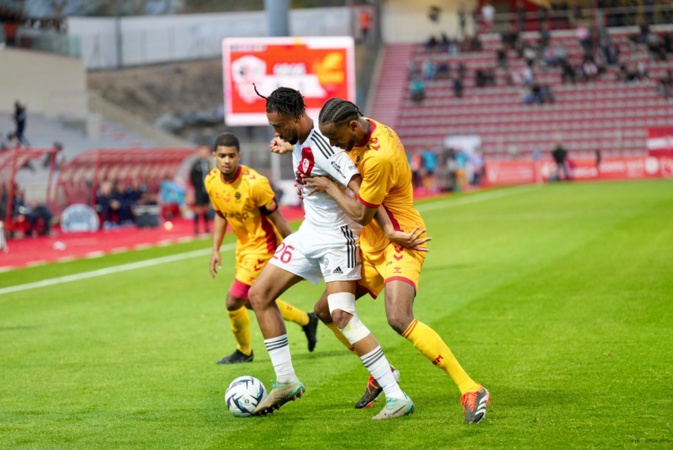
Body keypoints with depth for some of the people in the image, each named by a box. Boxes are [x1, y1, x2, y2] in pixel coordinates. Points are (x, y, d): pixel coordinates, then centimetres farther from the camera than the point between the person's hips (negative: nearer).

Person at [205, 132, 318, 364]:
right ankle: (306, 320, 41)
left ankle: (244, 352, 18)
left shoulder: (254, 183, -28)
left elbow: (276, 218, -19)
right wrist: (216, 250, 6)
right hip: (243, 245, 8)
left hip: (262, 246, -8)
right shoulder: (211, 181, -8)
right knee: (251, 300, 22)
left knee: (233, 302, -9)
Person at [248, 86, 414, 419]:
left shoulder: (323, 147, -26)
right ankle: (286, 381, 15)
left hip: (336, 236, -9)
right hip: (310, 232, 10)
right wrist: (289, 148, 25)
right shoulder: (299, 139, 0)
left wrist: (387, 230, -37)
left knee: (342, 316, -20)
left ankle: (397, 398, -17)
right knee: (258, 295, 7)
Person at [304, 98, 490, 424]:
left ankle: (471, 390, -23)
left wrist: (328, 187, -8)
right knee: (326, 310, 9)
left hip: (399, 242, -10)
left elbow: (361, 215, -20)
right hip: (370, 242, 10)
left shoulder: (380, 156, -27)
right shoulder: (365, 133, 2)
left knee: (399, 318, -28)